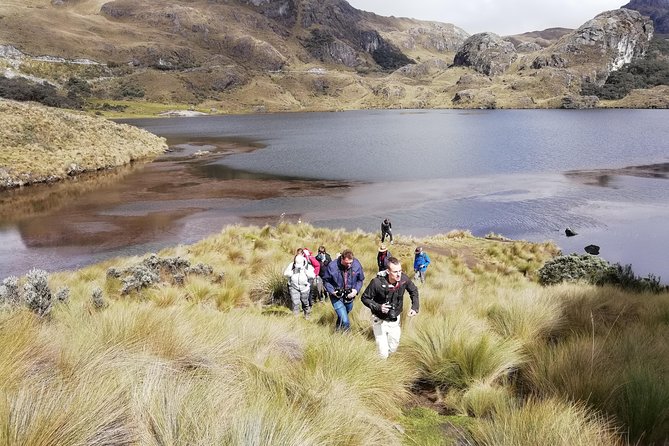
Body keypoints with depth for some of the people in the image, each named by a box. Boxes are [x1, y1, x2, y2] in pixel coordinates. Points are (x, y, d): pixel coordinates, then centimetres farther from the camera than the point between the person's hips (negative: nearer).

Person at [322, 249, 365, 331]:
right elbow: (326, 281, -8)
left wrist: (356, 290, -16)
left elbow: (360, 280, 0)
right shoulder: (332, 266, -23)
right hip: (337, 297, -4)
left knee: (347, 311, 30)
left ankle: (339, 326, 60)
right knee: (345, 321, -17)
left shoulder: (357, 265, -16)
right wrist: (332, 291, -21)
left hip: (349, 296, 4)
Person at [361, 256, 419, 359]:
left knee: (393, 349, 18)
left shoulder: (404, 279, -18)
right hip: (380, 320, -4)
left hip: (395, 320, 4)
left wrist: (415, 307, -9)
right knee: (383, 354, -4)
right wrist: (378, 307, -30)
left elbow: (414, 291, 4)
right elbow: (364, 298, -15)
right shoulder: (377, 282, -29)